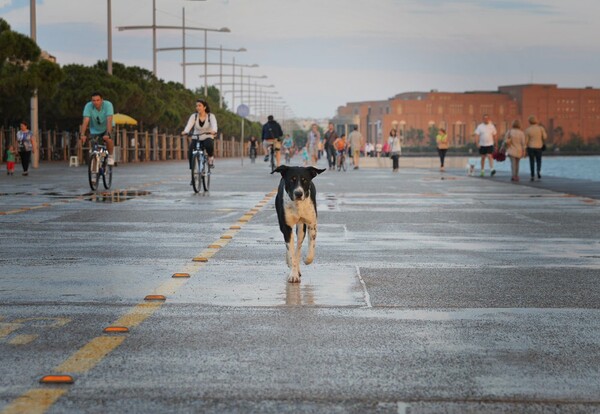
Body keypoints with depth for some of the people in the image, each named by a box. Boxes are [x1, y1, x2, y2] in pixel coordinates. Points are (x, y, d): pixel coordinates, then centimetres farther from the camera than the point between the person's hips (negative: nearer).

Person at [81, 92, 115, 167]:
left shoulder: (108, 105, -28)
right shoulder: (88, 106, -24)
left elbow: (109, 120, -37)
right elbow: (85, 121, -32)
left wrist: (108, 133, -50)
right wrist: (82, 135, -44)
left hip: (106, 128, -2)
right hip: (95, 130, 2)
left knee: (108, 139, -29)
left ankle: (110, 157, -5)